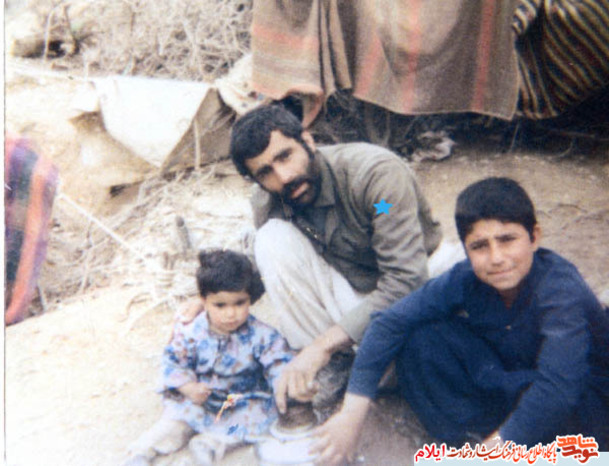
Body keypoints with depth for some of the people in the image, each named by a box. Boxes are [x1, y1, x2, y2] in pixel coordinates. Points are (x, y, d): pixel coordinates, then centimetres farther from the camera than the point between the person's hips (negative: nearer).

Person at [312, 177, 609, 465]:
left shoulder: (562, 289, -31)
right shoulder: (465, 280, -18)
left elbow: (558, 385, -43)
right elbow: (390, 323, -21)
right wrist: (352, 414, -27)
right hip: (507, 379, 5)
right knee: (418, 336, -16)